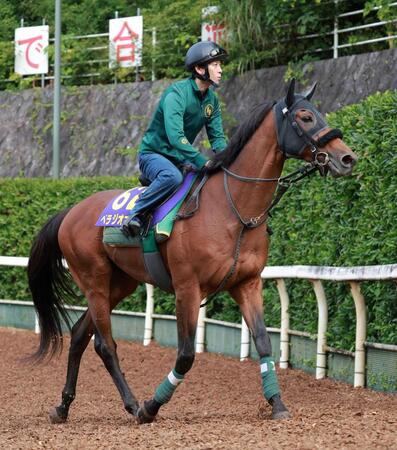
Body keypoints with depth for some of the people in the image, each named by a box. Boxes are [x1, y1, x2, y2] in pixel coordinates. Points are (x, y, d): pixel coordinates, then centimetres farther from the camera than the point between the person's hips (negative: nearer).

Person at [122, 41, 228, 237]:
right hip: (153, 154, -8)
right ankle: (135, 214, -28)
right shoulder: (177, 93, -23)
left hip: (179, 159, 8)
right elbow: (175, 137, -33)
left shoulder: (212, 99, 4)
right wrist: (202, 162, -39)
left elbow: (217, 137, 6)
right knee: (172, 176, -39)